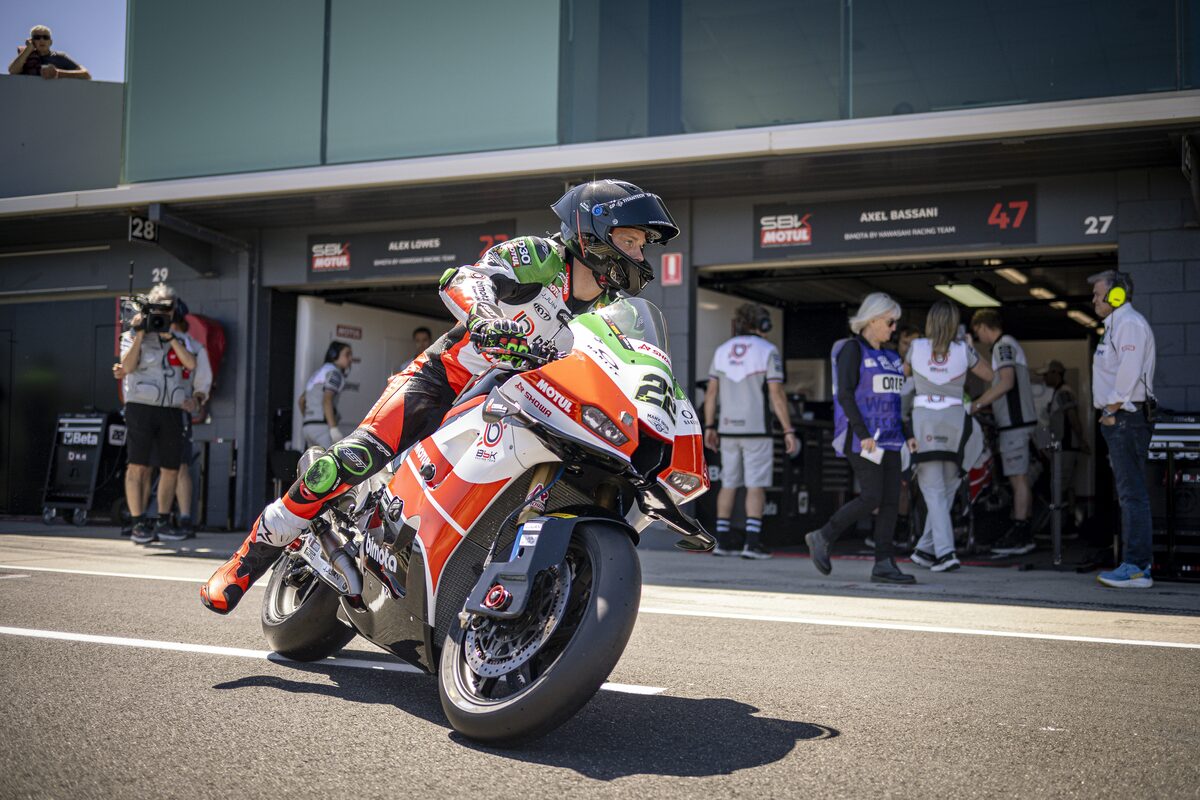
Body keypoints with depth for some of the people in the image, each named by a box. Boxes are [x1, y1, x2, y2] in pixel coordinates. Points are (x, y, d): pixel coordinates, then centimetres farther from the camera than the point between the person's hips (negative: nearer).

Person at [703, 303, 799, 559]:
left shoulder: (722, 351, 7)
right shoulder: (768, 351, -7)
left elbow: (711, 392, 6)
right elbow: (776, 395, -12)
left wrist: (709, 428, 11)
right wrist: (789, 432, -9)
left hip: (729, 429, 5)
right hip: (757, 430, -4)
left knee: (729, 485, 11)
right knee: (756, 486, -2)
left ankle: (722, 540, 10)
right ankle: (752, 542, -10)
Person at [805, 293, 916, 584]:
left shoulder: (888, 356, 18)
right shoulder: (852, 349, -6)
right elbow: (845, 394, -15)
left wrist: (906, 435, 12)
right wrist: (863, 435, -22)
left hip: (887, 438, 8)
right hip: (861, 437, -8)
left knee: (891, 499, 0)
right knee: (872, 498, -13)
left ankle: (883, 565, 2)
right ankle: (823, 537, 3)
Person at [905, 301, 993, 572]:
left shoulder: (917, 347, 2)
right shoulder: (963, 350, 2)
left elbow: (904, 371, 22)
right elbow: (989, 375, 16)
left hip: (924, 417, -1)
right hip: (954, 418, 1)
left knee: (933, 489, -2)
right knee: (947, 488, 13)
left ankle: (945, 551, -14)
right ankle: (926, 549, 16)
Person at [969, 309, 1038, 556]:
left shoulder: (1003, 345, -9)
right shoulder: (1008, 345, 22)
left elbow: (1007, 383, -18)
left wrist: (977, 404, -13)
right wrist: (983, 404, 18)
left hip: (1014, 421, -10)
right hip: (1017, 421, 10)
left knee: (1018, 478, -10)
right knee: (1020, 478, 10)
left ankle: (1019, 534, -10)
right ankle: (1024, 535, 13)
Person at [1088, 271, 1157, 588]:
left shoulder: (1129, 324, -12)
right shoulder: (1117, 325, 22)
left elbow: (1129, 372, -21)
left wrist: (1112, 410, -16)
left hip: (1126, 417, -11)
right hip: (1120, 419, 11)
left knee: (1132, 492, -10)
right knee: (1130, 492, 12)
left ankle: (1136, 568, -9)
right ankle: (1138, 562, 17)